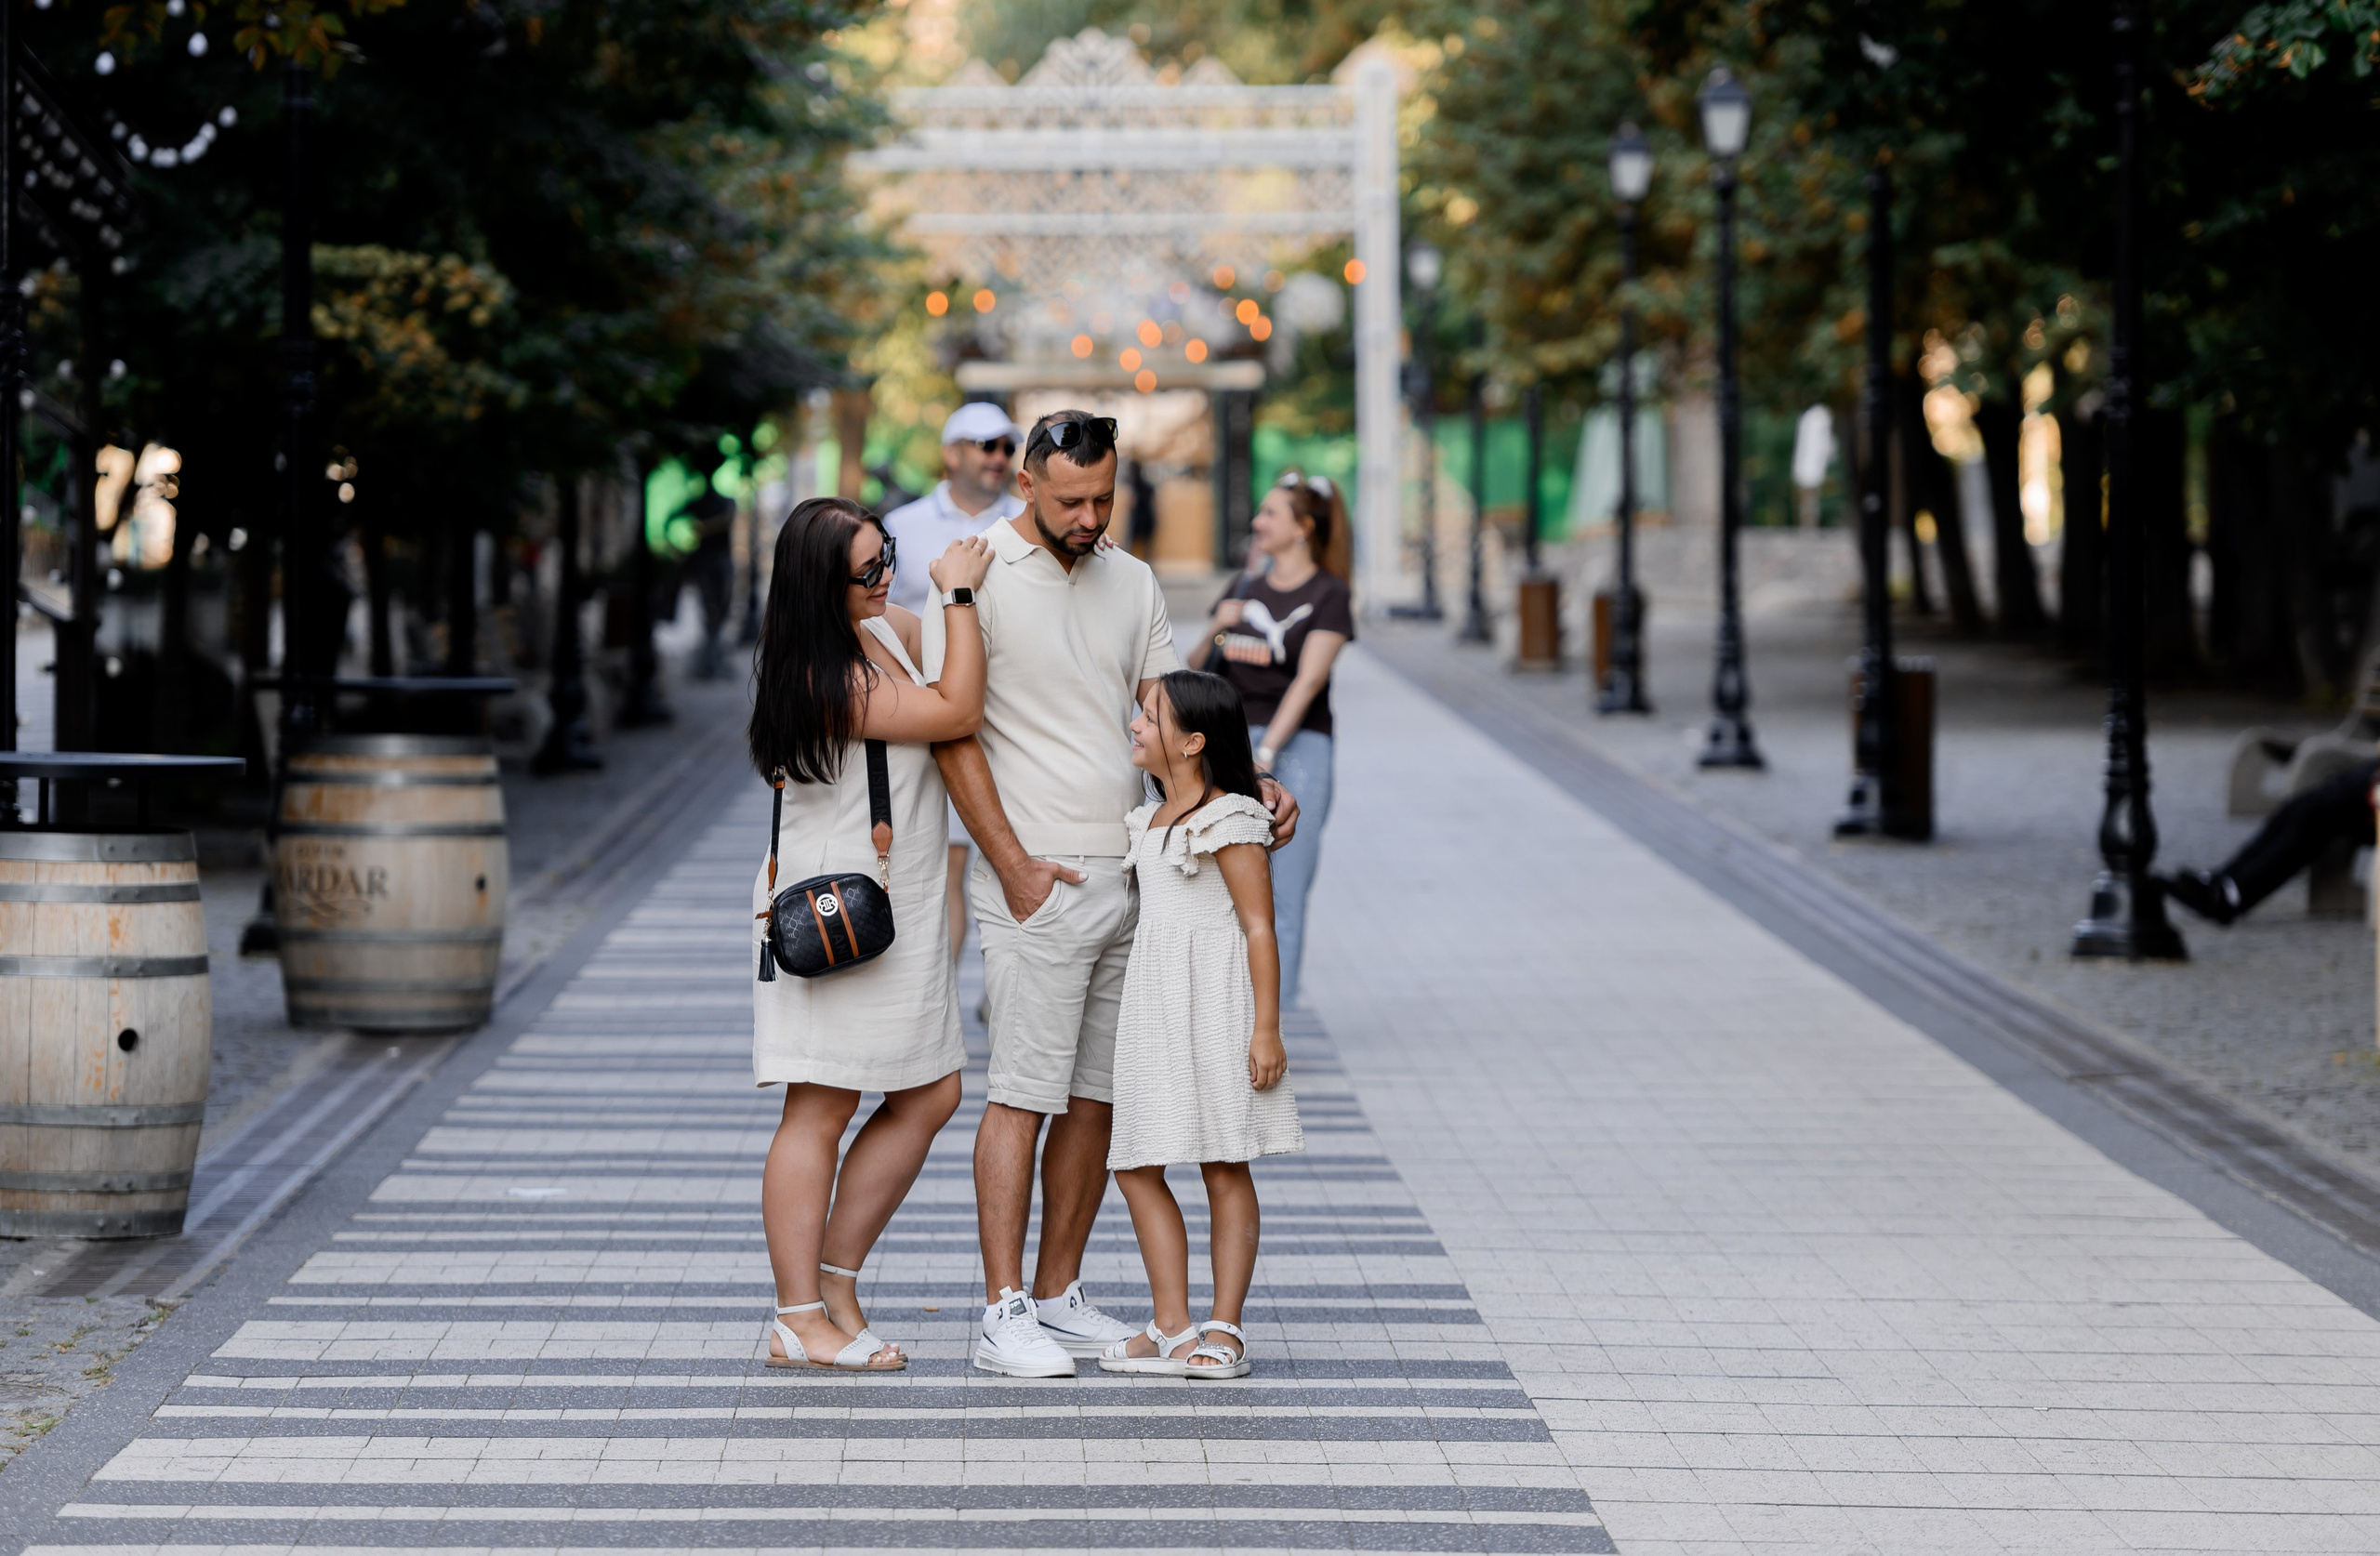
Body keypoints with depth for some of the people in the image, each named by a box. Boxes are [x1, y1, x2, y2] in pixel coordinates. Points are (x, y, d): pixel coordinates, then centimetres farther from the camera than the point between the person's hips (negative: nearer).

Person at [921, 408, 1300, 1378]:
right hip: (1037, 884, -6)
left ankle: (1060, 1294, 16)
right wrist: (1014, 864, -13)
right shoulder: (978, 577, -7)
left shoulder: (1132, 582, 12)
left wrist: (1250, 787, -5)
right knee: (1024, 1094, -7)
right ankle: (1004, 1313, -4)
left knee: (1095, 1096, 8)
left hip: (1127, 876, 6)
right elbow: (951, 731, -9)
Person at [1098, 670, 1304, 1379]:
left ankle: (1223, 1330, 4)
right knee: (1137, 1168, 3)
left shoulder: (1229, 821, -10)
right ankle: (1171, 1326, 8)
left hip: (1213, 1005, -8)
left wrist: (1267, 1029, -16)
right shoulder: (1151, 820, 15)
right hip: (1153, 1008, 8)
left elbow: (1259, 927, -12)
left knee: (1225, 1169, 0)